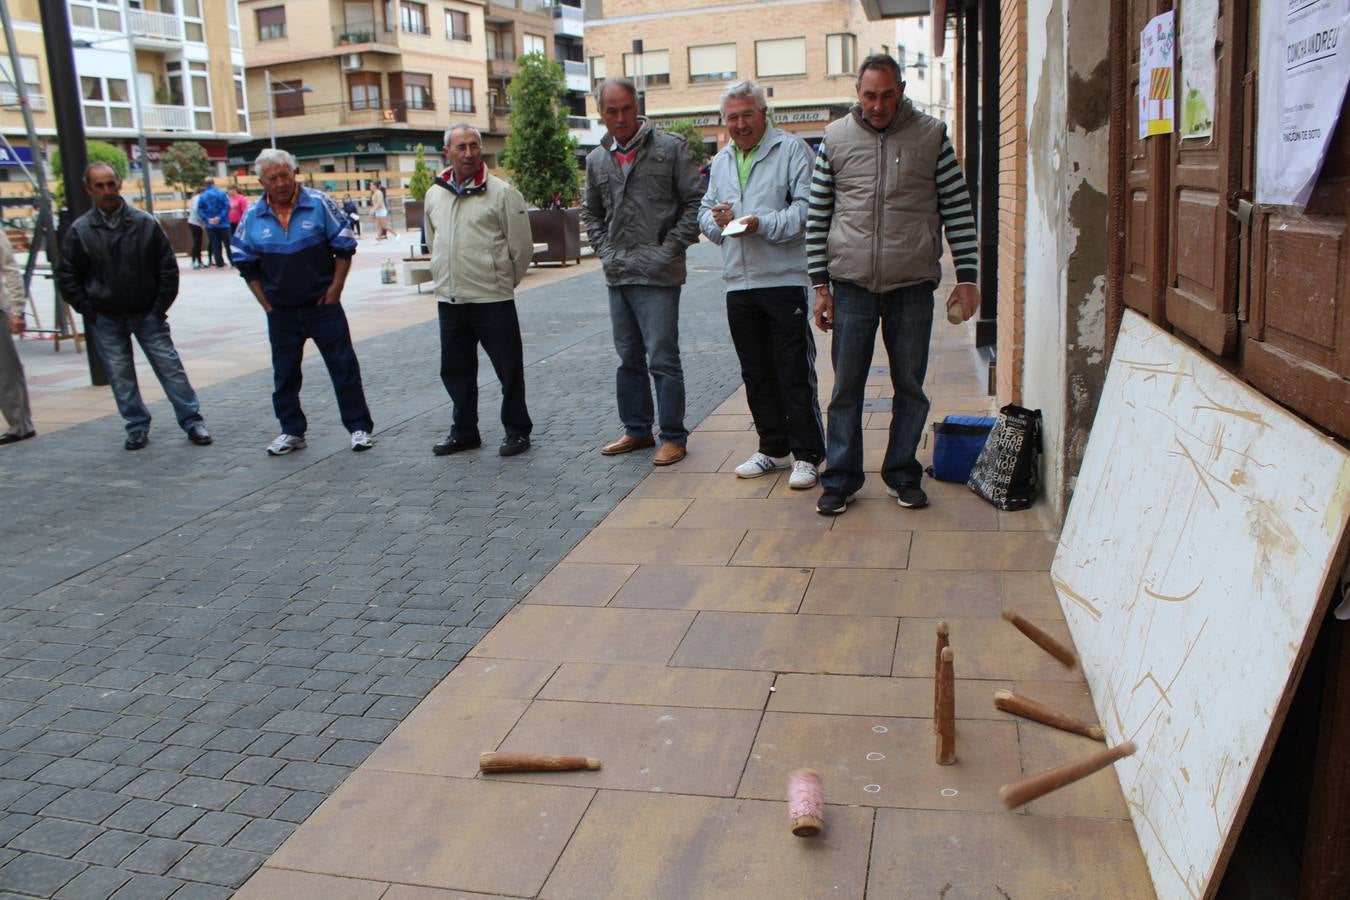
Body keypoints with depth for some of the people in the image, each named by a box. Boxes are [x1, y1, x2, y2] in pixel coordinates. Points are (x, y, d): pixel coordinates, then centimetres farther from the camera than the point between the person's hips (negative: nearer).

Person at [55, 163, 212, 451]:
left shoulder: (145, 223, -5)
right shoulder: (80, 231, -4)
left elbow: (168, 268, -1)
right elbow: (67, 277, 3)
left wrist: (160, 307, -4)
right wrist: (89, 310, -2)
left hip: (147, 315, -1)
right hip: (106, 320, 1)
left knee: (170, 367, 1)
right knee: (121, 376, 7)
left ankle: (192, 421, 8)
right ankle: (137, 427, 19)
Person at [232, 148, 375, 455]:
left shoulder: (319, 204, -5)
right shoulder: (253, 215, 1)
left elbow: (344, 247, 0)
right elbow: (246, 263, 8)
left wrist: (335, 288, -6)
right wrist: (265, 302, 3)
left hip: (323, 306, -3)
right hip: (281, 312, 3)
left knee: (344, 367, 0)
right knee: (285, 375, 10)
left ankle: (360, 427, 9)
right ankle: (291, 431, 23)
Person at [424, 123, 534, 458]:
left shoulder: (502, 192, -8)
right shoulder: (435, 194, 9)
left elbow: (522, 247, -5)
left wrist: (503, 282, 3)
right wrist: (445, 278, 17)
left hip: (493, 301, -5)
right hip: (449, 301, 6)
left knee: (509, 369, 3)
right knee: (455, 370, 15)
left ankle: (517, 430, 18)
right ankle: (464, 431, 29)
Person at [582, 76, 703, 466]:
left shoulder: (670, 147, -3)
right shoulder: (597, 159, 12)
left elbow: (695, 201, -4)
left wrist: (670, 249, -9)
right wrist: (605, 251, 10)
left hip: (657, 275, -6)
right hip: (617, 275, 6)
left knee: (662, 359, -4)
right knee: (629, 359, 14)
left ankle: (673, 437, 8)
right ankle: (637, 430, 26)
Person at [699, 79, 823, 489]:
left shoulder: (791, 150, -2)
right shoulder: (721, 161, 19)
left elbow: (807, 208, -11)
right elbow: (705, 213, 22)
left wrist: (763, 224, -20)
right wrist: (716, 218, 0)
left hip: (785, 280, -6)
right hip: (738, 283, 6)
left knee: (796, 374, -3)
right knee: (756, 373, 13)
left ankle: (807, 455, 6)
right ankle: (773, 448, 25)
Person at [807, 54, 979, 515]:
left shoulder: (931, 135, 3)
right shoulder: (835, 138, 5)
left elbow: (958, 209, 5)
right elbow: (818, 216, 8)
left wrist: (966, 277, 1)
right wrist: (821, 284, 4)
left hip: (913, 285, 0)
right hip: (852, 284, 0)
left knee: (910, 387, 7)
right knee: (846, 388, 4)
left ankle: (902, 475, 22)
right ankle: (840, 479, 15)